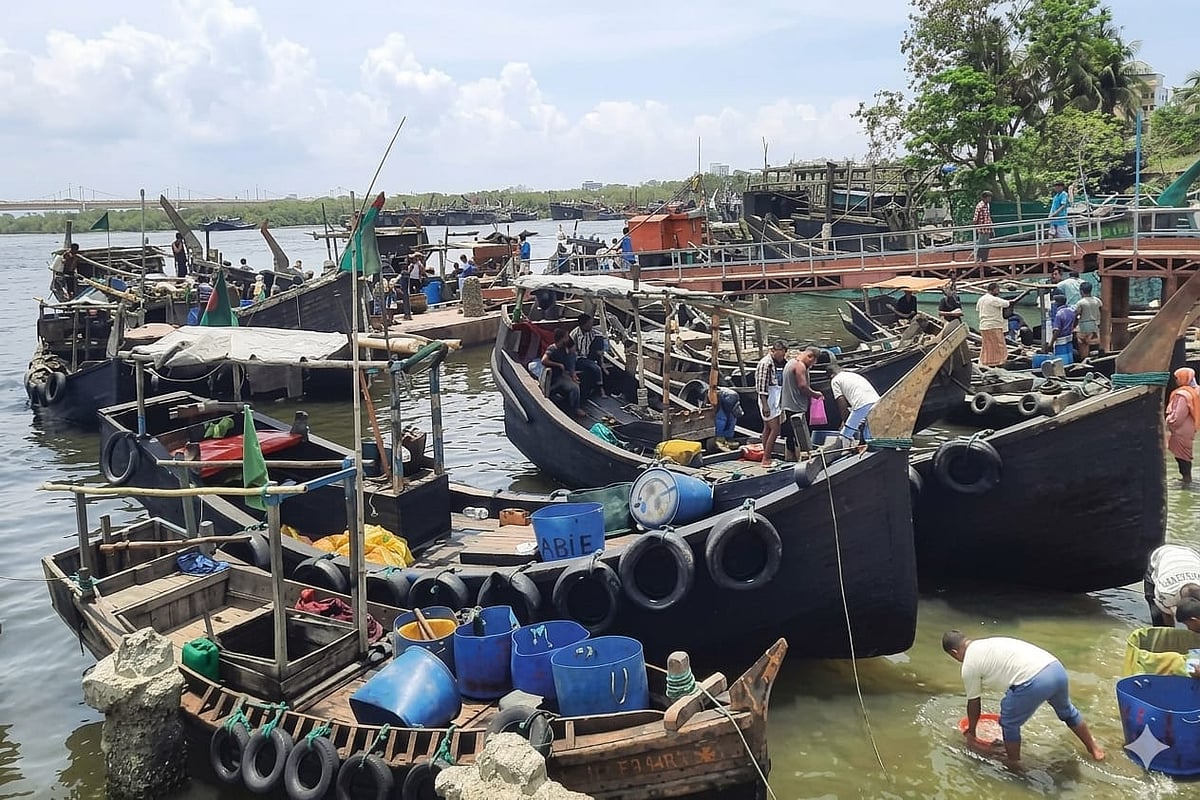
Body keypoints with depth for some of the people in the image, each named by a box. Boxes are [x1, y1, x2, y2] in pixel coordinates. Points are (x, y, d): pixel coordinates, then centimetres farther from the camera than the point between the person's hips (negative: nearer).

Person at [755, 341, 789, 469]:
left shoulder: (784, 363, 9)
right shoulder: (765, 364, -15)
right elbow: (761, 386, -18)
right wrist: (765, 405, -22)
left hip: (778, 399, 8)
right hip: (768, 400, -8)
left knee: (767, 429, 13)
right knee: (775, 430, -11)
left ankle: (766, 457, 18)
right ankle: (766, 459, -5)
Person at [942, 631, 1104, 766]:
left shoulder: (969, 666, 7)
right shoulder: (991, 644, 29)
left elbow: (974, 704, 17)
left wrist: (971, 732, 34)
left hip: (1033, 682, -9)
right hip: (1056, 668, 9)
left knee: (1009, 724, 17)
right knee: (1067, 711, 36)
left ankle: (1014, 765, 28)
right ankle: (1094, 749, 54)